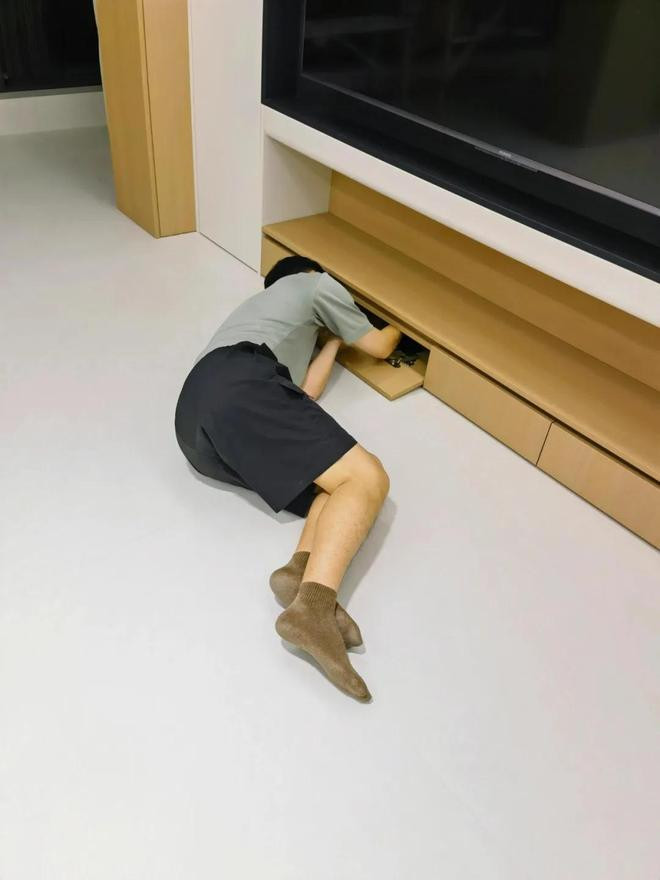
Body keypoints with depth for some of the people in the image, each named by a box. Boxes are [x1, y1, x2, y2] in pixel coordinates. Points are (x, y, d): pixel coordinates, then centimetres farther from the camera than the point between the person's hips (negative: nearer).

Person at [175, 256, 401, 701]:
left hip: (195, 415, 8)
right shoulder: (315, 285, 28)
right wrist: (400, 326, 56)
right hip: (240, 387, -8)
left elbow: (304, 394, 32)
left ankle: (303, 571, -27)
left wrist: (333, 341, 48)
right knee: (367, 478, -15)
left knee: (339, 482, 2)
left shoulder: (261, 308, 46)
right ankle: (311, 606, -39)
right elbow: (379, 347, 33)